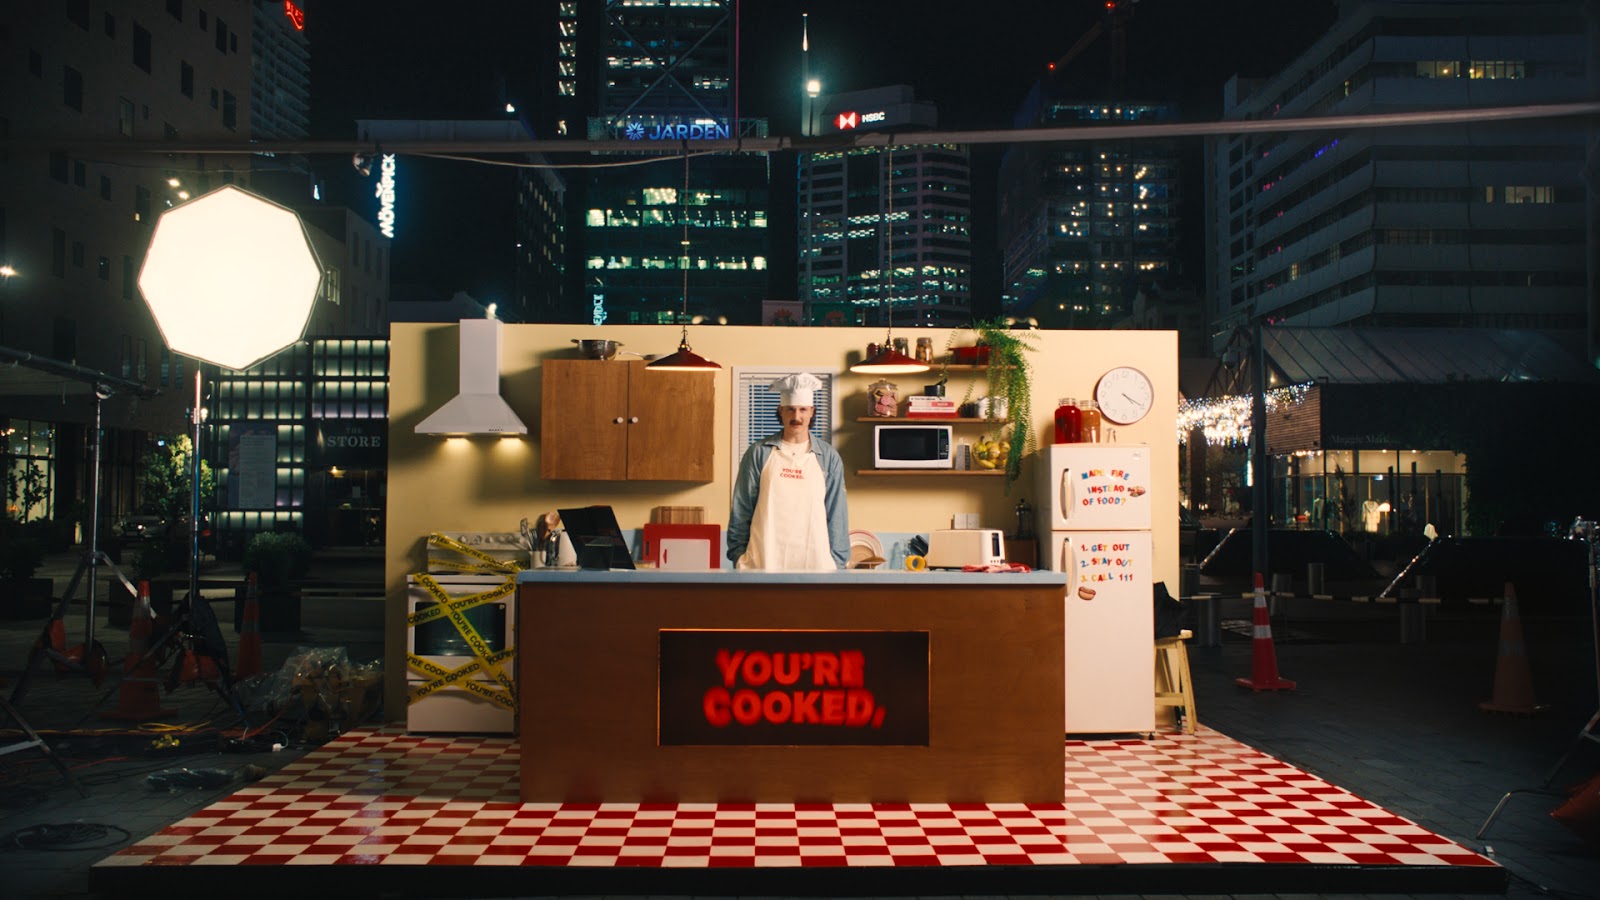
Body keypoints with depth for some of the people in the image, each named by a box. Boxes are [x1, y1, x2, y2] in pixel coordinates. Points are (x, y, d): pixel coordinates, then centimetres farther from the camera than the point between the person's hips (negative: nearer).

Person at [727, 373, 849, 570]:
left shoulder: (829, 458, 6)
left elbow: (836, 515, 8)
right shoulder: (758, 453, 5)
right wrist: (739, 554, 2)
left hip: (814, 561, 1)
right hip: (764, 560, -1)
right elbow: (741, 509, 7)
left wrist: (837, 561, 4)